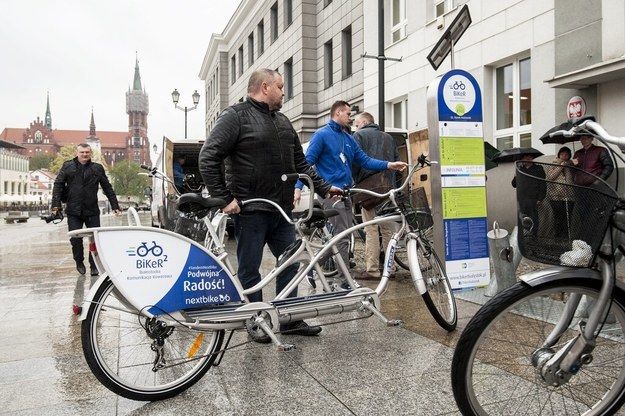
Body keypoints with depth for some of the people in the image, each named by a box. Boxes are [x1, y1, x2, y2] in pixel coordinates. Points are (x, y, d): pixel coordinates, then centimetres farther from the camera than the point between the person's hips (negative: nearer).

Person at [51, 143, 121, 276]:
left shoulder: (97, 168, 8)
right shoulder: (68, 166, 6)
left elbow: (107, 188, 12)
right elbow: (58, 185, 3)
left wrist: (115, 206, 10)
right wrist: (56, 205, -7)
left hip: (92, 211, 0)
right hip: (73, 211, 0)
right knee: (75, 239, 2)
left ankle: (94, 266, 11)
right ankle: (79, 262, 25)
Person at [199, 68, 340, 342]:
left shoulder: (282, 121, 16)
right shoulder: (236, 116, -6)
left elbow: (300, 163, 21)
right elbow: (208, 158, -13)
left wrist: (323, 187, 14)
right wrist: (225, 198, -16)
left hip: (281, 210, 8)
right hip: (250, 210, -7)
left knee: (291, 262, 11)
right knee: (250, 269, 4)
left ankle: (289, 320, 24)